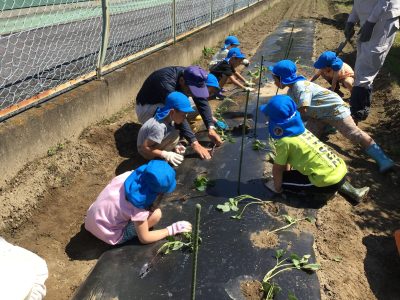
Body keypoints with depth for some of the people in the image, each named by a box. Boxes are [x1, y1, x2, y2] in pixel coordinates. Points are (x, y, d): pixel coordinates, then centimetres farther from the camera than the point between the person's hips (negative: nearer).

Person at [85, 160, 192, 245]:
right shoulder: (138, 207, -32)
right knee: (155, 214, -16)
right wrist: (172, 230, -11)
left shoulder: (132, 175, -18)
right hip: (108, 235, -6)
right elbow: (144, 238, -18)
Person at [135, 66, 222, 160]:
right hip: (146, 108, -7)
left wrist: (210, 128, -22)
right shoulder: (166, 82, -37)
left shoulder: (189, 76, -16)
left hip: (165, 105, 7)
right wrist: (194, 143, -43)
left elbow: (202, 101, -13)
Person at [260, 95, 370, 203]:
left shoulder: (284, 141, -12)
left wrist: (278, 188, 9)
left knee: (282, 178, 0)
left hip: (328, 181, -8)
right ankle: (351, 190, 22)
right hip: (341, 171, 8)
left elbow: (277, 169, -4)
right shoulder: (301, 129, 13)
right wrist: (289, 173, 33)